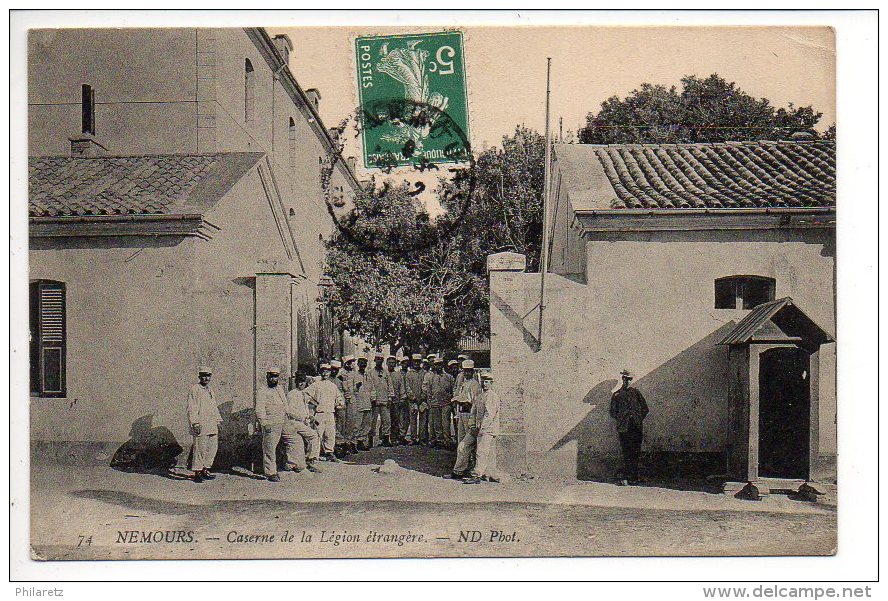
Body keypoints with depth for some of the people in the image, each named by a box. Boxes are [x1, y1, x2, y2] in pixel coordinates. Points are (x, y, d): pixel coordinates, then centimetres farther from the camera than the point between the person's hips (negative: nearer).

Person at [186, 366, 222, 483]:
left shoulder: (211, 390, 19)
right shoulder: (194, 389, -5)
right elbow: (191, 408, -11)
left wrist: (218, 420, 20)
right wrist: (195, 423, -17)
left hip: (212, 425, 8)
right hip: (201, 425, -8)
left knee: (213, 447, 8)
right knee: (200, 448, -7)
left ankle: (205, 470, 18)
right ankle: (197, 473, 0)